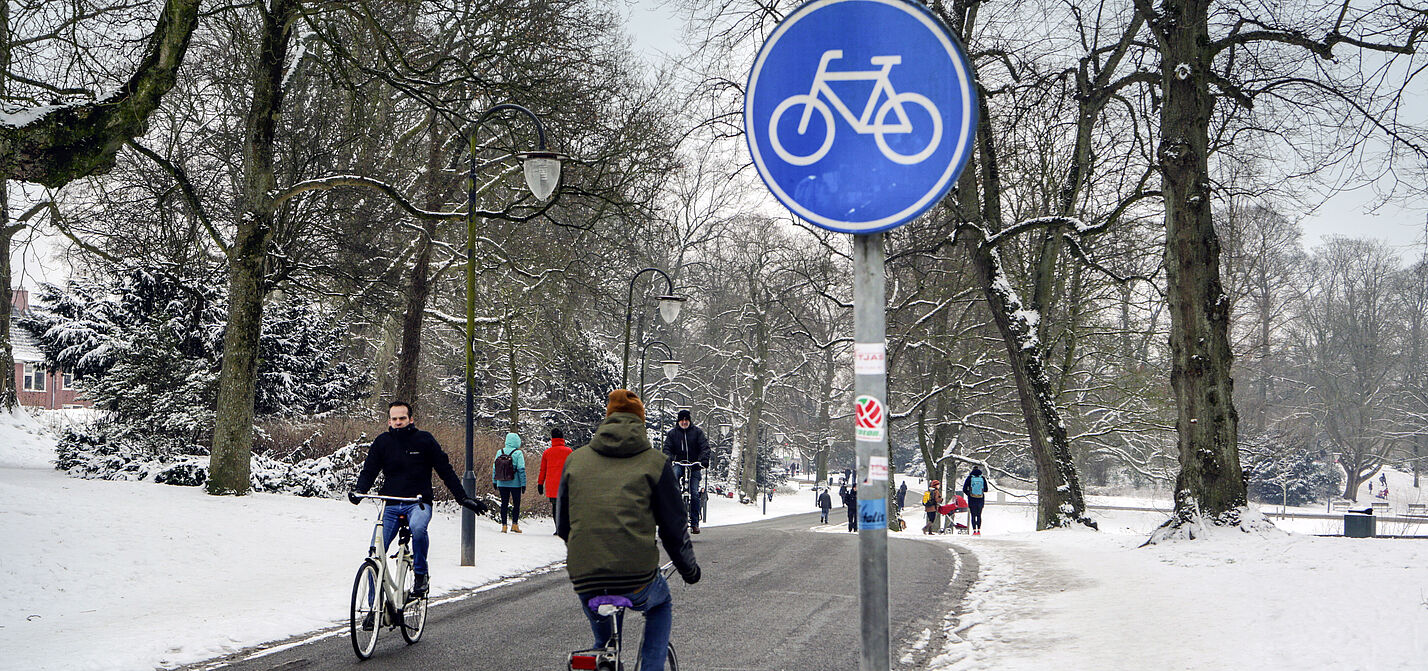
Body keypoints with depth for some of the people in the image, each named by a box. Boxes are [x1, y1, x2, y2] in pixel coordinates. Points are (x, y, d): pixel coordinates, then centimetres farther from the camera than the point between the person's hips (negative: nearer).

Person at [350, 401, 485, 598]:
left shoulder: (424, 440, 1)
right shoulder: (382, 442, 6)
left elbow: (445, 470, 5)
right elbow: (369, 471, 8)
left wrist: (463, 498, 1)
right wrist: (359, 490, -14)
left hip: (418, 503, -3)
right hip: (390, 505, 3)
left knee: (418, 527, -36)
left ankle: (421, 574, -16)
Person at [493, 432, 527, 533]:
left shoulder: (499, 452, 2)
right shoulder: (518, 453, -10)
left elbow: (494, 467, 6)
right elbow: (521, 469, -12)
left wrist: (494, 482, 15)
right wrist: (523, 484, -6)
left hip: (501, 484, 4)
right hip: (515, 483, -4)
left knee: (504, 504, 10)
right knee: (516, 504, 8)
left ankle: (503, 525, 8)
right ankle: (514, 525, 4)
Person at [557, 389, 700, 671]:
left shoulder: (575, 460, 12)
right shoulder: (655, 462, 4)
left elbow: (562, 526, 18)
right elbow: (674, 527, 7)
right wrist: (689, 569, 24)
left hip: (585, 582, 2)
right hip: (637, 581, -2)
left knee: (604, 641, 31)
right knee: (661, 605, 33)